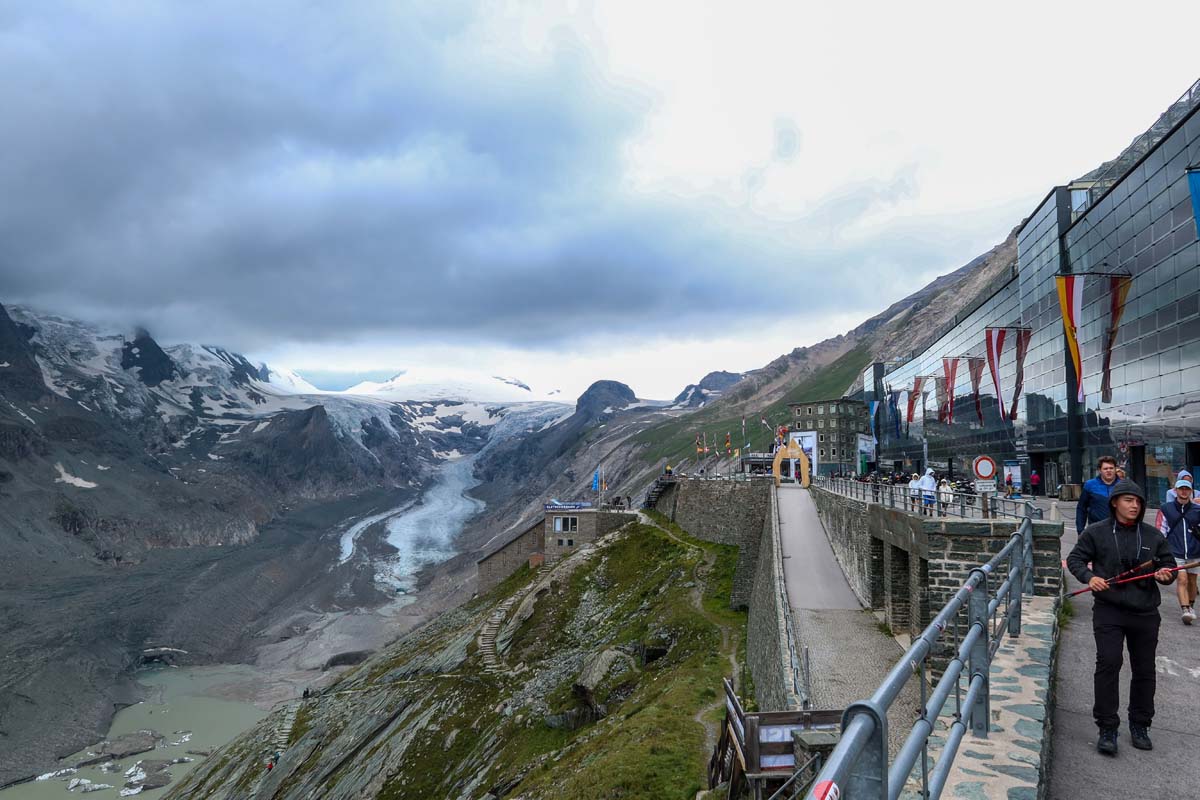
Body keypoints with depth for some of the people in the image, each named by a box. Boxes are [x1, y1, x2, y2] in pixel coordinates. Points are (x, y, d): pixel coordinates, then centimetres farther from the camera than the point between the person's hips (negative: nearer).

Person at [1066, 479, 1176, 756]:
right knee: (1108, 664, -9)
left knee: (1144, 670, 12)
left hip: (1145, 612, 3)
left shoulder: (1153, 535, 5)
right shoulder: (1096, 532, -2)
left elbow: (1169, 565, 14)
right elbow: (1075, 559, 5)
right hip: (1109, 611, -3)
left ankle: (1140, 725, 30)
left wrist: (1165, 574, -9)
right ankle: (1107, 728, 0)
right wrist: (1089, 577, -14)